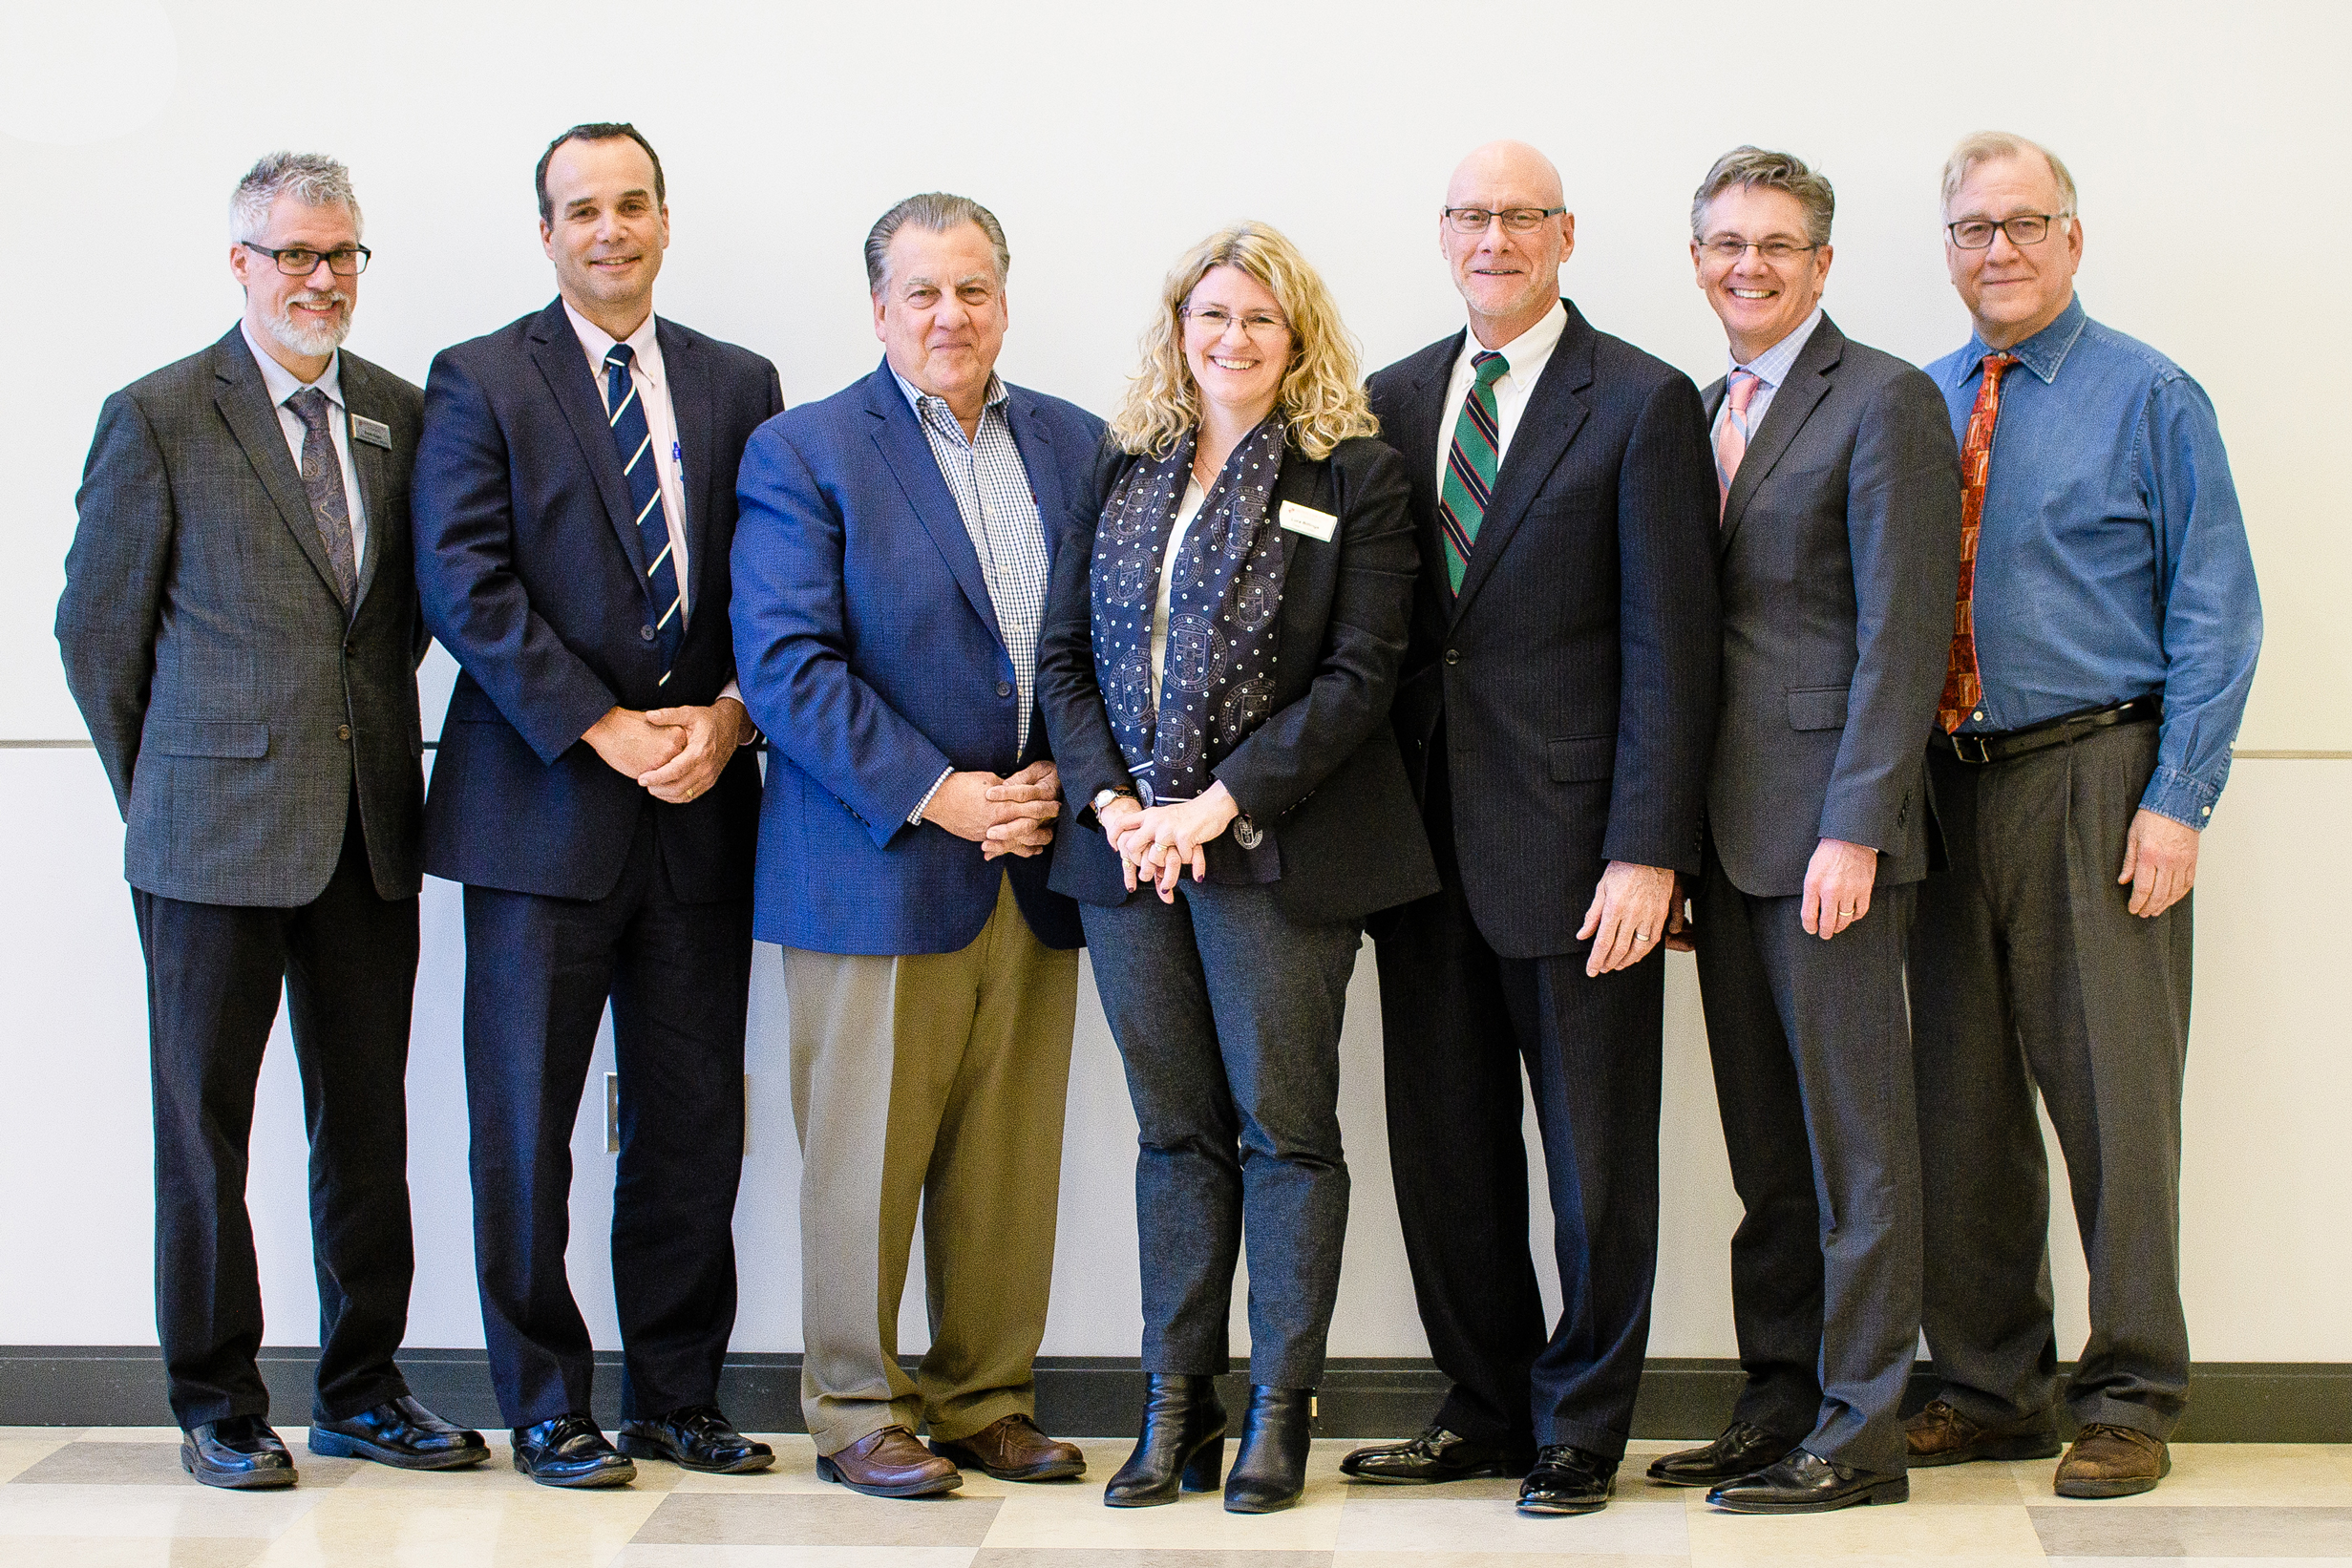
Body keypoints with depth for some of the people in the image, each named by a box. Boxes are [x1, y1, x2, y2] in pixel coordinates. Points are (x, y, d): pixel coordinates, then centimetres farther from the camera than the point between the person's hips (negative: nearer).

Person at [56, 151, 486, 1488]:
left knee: (369, 1122, 9)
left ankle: (364, 1386, 21)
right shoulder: (159, 419, -4)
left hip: (370, 830, 4)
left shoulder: (401, 415, 9)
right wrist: (166, 797, 5)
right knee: (206, 1123, 4)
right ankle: (218, 1404, 15)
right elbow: (97, 630, 1)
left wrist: (370, 737, 10)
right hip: (216, 842, -4)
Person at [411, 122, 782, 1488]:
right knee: (527, 1123, 2)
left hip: (701, 809, 3)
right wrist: (605, 731, -14)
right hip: (542, 806, -3)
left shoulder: (740, 385, 13)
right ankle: (548, 1408, 13)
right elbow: (467, 585, -7)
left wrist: (726, 715, -8)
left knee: (694, 1122, 6)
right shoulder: (480, 381, 2)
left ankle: (680, 1398, 17)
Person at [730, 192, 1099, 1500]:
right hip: (878, 873, -4)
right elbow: (787, 664, -11)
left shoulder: (1077, 446, 11)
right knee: (865, 1158, 3)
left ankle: (989, 1401, 20)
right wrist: (937, 796, -15)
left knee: (1010, 1160, 9)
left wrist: (1060, 778, -5)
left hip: (1036, 870, 4)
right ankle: (858, 1408, 15)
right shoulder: (804, 452, -3)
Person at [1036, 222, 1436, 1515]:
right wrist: (1115, 805, -6)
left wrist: (1216, 807, -15)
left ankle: (1279, 1409, 9)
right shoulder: (1120, 469, 11)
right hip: (1130, 851, 4)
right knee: (1176, 1130, 9)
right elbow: (1064, 651, 9)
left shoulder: (1355, 475, -1)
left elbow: (1359, 674, -8)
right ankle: (1175, 1409, 14)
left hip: (1273, 848, -4)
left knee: (1284, 1127, 0)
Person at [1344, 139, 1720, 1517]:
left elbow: (1670, 644, -8)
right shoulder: (1396, 402, 11)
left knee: (1596, 1162, 5)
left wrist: (1648, 850, -14)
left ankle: (1581, 1432, 19)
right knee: (1446, 1150, 11)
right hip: (1430, 837, 5)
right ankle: (1488, 1408, 26)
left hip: (1577, 845, -5)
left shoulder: (1643, 404, -4)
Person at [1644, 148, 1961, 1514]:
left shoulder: (1886, 401, -6)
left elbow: (1903, 634, -13)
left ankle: (1861, 1431, 6)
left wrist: (1854, 832, -18)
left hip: (1830, 830, -7)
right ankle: (1781, 1402, 20)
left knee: (1856, 1138, -1)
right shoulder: (1704, 413, 17)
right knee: (1766, 1143, 12)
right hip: (1727, 835, 7)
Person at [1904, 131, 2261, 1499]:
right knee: (1963, 1101, 9)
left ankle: (2131, 1401, 10)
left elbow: (2216, 613, -4)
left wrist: (2178, 800, -12)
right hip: (1949, 786, 5)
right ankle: (1992, 1389, 21)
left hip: (2094, 782, -4)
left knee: (2114, 1092, -2)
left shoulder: (2150, 398, -1)